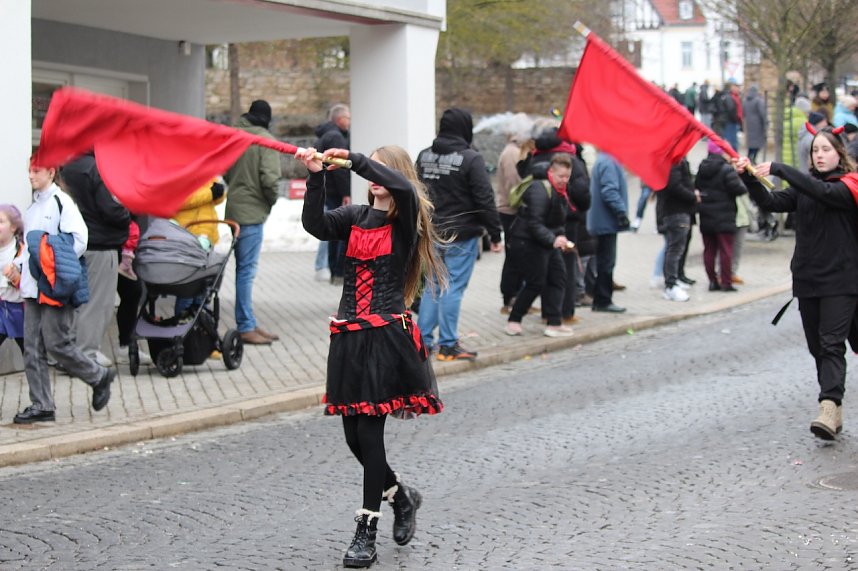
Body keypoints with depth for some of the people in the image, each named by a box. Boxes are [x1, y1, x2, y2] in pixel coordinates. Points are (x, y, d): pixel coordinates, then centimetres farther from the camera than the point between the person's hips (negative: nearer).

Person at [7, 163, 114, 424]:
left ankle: (99, 376, 14)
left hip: (55, 287, -8)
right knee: (32, 349, 4)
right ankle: (41, 405, 8)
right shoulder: (32, 208, 19)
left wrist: (54, 264, -17)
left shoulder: (62, 201, -6)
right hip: (32, 288, 8)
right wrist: (18, 265, 11)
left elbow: (79, 240, -14)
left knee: (57, 343, -7)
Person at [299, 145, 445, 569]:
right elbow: (315, 224, -7)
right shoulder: (354, 217, 11)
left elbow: (404, 187, -24)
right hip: (349, 337, 5)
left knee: (370, 430, -8)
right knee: (354, 435, 8)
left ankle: (367, 532, 1)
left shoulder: (406, 220, -2)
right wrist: (317, 177, -18)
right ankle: (401, 496, 34)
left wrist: (354, 160, -21)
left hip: (387, 336, -5)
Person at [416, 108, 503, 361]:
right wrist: (495, 235, -8)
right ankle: (448, 345, 3)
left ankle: (423, 340, 17)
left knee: (433, 287, 15)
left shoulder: (424, 156, 6)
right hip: (462, 236, -6)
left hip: (432, 235, 6)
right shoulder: (471, 159, -14)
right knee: (453, 288, -1)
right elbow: (485, 200, -14)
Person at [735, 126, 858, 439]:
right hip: (807, 278, 5)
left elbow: (824, 192, -24)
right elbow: (773, 202, -3)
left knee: (832, 343, -15)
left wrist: (779, 169, -26)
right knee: (817, 347, 6)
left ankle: (829, 407, -25)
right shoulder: (804, 186, 11)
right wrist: (748, 178, -18)